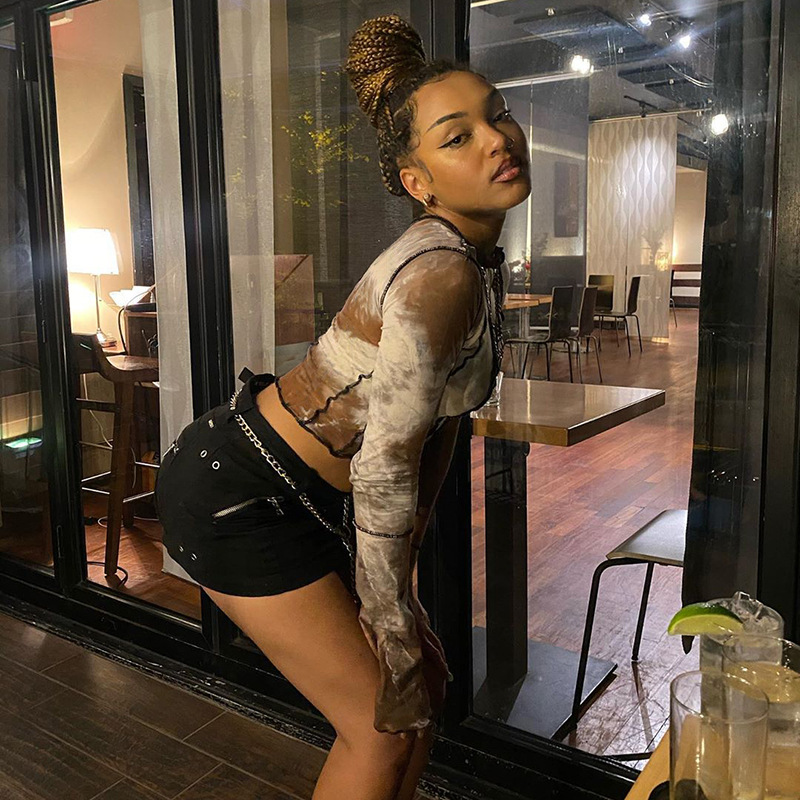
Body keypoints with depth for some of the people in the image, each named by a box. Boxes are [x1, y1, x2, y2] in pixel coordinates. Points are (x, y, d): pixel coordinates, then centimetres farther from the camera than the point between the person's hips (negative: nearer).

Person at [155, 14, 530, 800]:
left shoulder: (480, 262, 3)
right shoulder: (439, 272, -26)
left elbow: (437, 425, 8)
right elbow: (384, 469, -24)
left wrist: (398, 581, 11)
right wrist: (393, 626, -11)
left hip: (303, 498, 9)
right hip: (233, 496, -9)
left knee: (424, 685, 16)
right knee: (383, 721, 2)